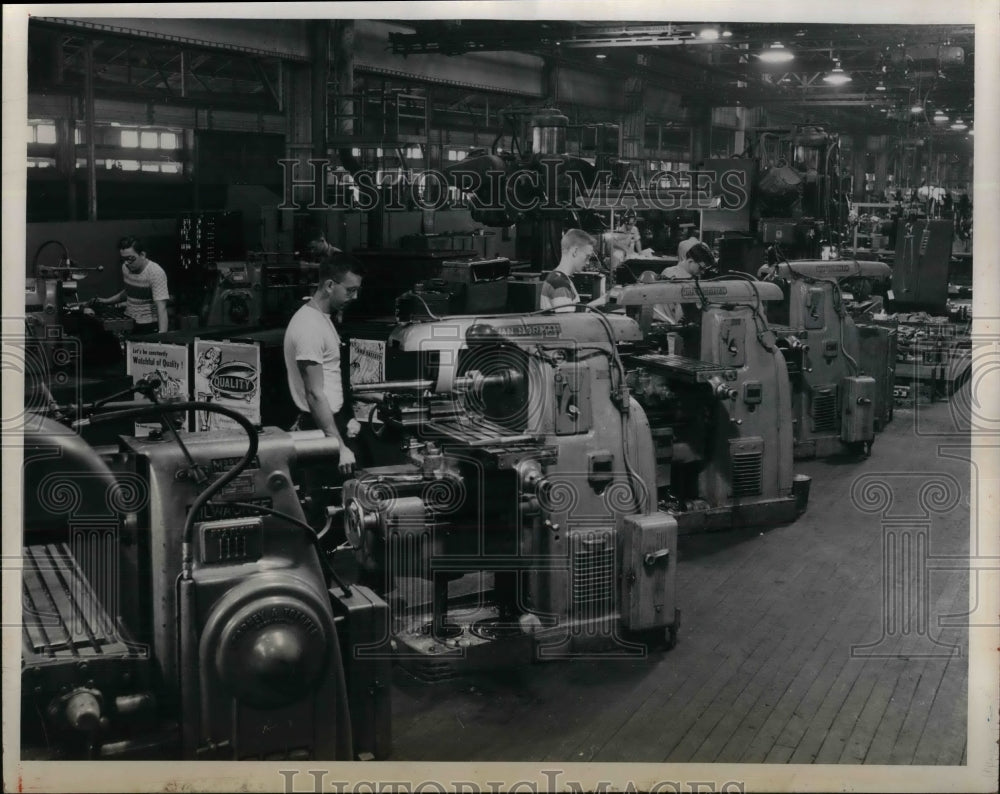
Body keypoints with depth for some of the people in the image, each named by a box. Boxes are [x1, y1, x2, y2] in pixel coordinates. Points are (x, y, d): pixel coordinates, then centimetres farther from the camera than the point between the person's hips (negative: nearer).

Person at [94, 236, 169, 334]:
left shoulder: (156, 273, -20)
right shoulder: (126, 268, 2)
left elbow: (161, 308, -28)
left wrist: (162, 335, -40)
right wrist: (106, 301, 18)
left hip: (149, 326, -6)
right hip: (128, 323, 6)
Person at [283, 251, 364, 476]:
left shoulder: (323, 318, 12)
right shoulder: (309, 327, -21)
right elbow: (315, 395, -24)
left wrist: (346, 418, 16)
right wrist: (339, 447, -25)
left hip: (333, 419, 10)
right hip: (320, 428, -10)